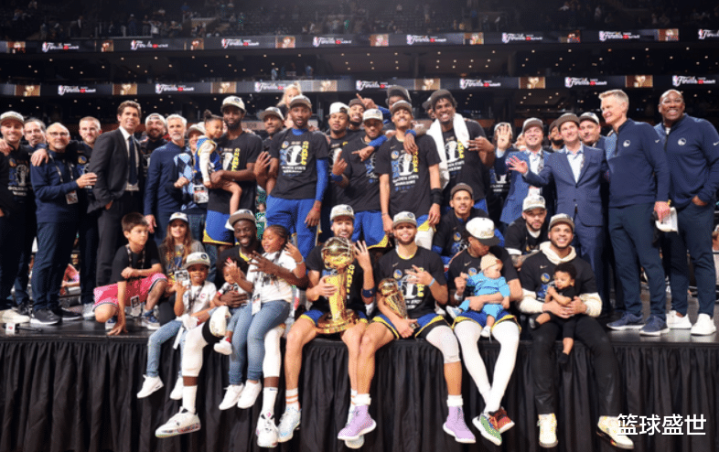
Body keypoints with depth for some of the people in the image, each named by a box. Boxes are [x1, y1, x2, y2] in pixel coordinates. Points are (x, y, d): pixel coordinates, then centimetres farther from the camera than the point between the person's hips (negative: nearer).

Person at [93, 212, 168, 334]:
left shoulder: (151, 247, -8)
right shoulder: (122, 255, -21)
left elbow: (158, 269, -17)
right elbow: (122, 286, -25)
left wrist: (137, 272, -34)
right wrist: (122, 319, -27)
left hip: (142, 287, 4)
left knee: (161, 279, -29)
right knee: (101, 315, -33)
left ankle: (147, 315, -8)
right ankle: (115, 313, 7)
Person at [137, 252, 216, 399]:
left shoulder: (210, 287, 1)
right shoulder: (183, 285, 7)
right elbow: (178, 312, 0)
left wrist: (195, 316, -17)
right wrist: (179, 294, -15)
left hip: (196, 323, -4)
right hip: (180, 321, 4)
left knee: (184, 340, -33)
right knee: (154, 338, -14)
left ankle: (183, 380, -20)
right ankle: (152, 378, -4)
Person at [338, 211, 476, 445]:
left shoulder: (431, 259, 5)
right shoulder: (385, 261, 8)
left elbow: (443, 299, 3)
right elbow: (380, 299, 3)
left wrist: (430, 281, -18)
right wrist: (397, 321, -14)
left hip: (425, 315, 0)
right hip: (393, 315, 1)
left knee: (450, 342, -31)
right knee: (367, 340, -30)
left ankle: (455, 416, -21)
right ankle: (361, 414, -24)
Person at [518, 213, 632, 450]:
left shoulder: (582, 266, 15)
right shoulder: (533, 262, 5)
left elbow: (596, 303, 9)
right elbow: (523, 300, 0)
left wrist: (583, 306, -14)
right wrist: (547, 306, -18)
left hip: (576, 315, 3)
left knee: (603, 344, -27)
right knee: (541, 343, -36)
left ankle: (608, 419, -24)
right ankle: (546, 417, -33)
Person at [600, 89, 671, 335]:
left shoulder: (642, 130, 0)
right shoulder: (610, 140, 17)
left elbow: (661, 165, -6)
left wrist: (662, 199, -14)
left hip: (640, 206, -6)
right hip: (615, 210, 7)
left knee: (650, 261, -5)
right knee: (624, 264, 8)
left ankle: (658, 317, 1)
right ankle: (633, 314, 16)